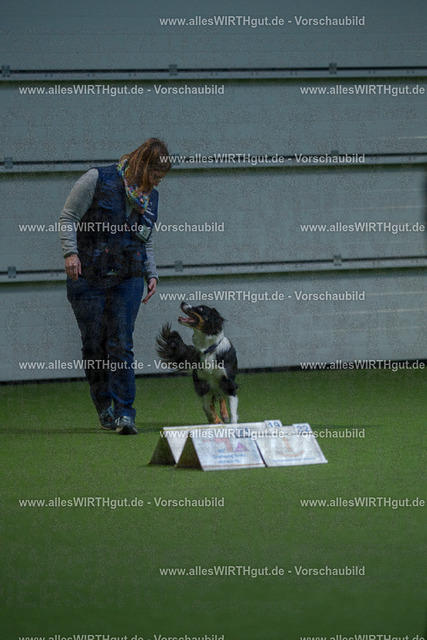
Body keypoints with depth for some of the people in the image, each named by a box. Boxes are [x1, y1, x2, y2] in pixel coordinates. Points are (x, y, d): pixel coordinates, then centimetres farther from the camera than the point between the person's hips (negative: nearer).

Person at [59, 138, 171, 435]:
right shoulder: (98, 180, -6)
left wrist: (152, 274, 7)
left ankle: (124, 413, -12)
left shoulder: (150, 197, 12)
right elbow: (68, 217, -4)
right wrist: (71, 253, -16)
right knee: (94, 345, 1)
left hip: (129, 279, 3)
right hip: (88, 277, -3)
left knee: (121, 345, -9)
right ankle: (104, 407, 15)